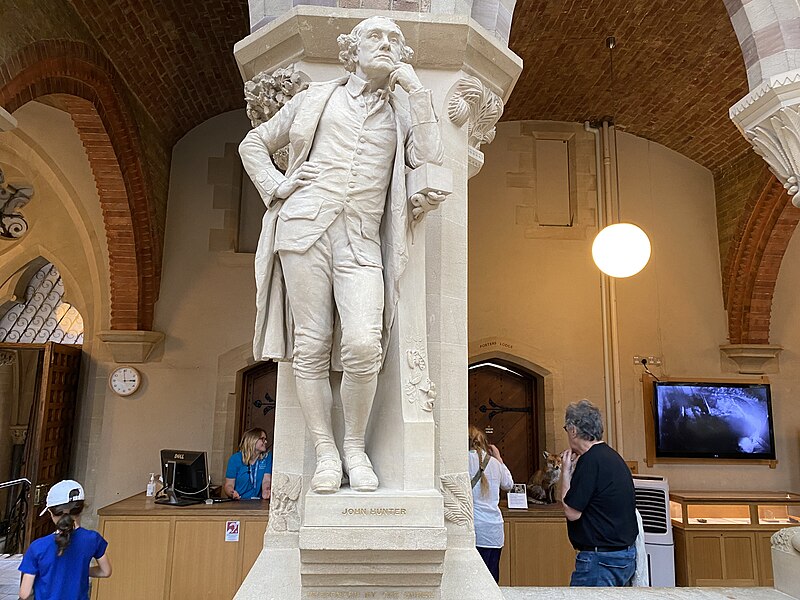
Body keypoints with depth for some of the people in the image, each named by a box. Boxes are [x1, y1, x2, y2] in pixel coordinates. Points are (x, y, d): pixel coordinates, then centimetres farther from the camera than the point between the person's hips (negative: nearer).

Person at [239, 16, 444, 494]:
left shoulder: (401, 115, 21)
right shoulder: (316, 98, 19)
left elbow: (431, 162, 1)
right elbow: (254, 144, 23)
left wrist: (418, 92, 4)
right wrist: (276, 188, 5)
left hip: (362, 242, 0)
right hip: (306, 227, 0)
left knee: (364, 345, -19)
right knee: (310, 346, -5)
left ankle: (356, 447, 1)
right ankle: (326, 452, 5)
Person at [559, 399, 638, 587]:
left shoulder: (590, 460, -19)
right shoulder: (612, 456, 10)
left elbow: (572, 512, -16)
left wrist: (566, 471, -7)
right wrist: (574, 470, 11)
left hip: (601, 560, -9)